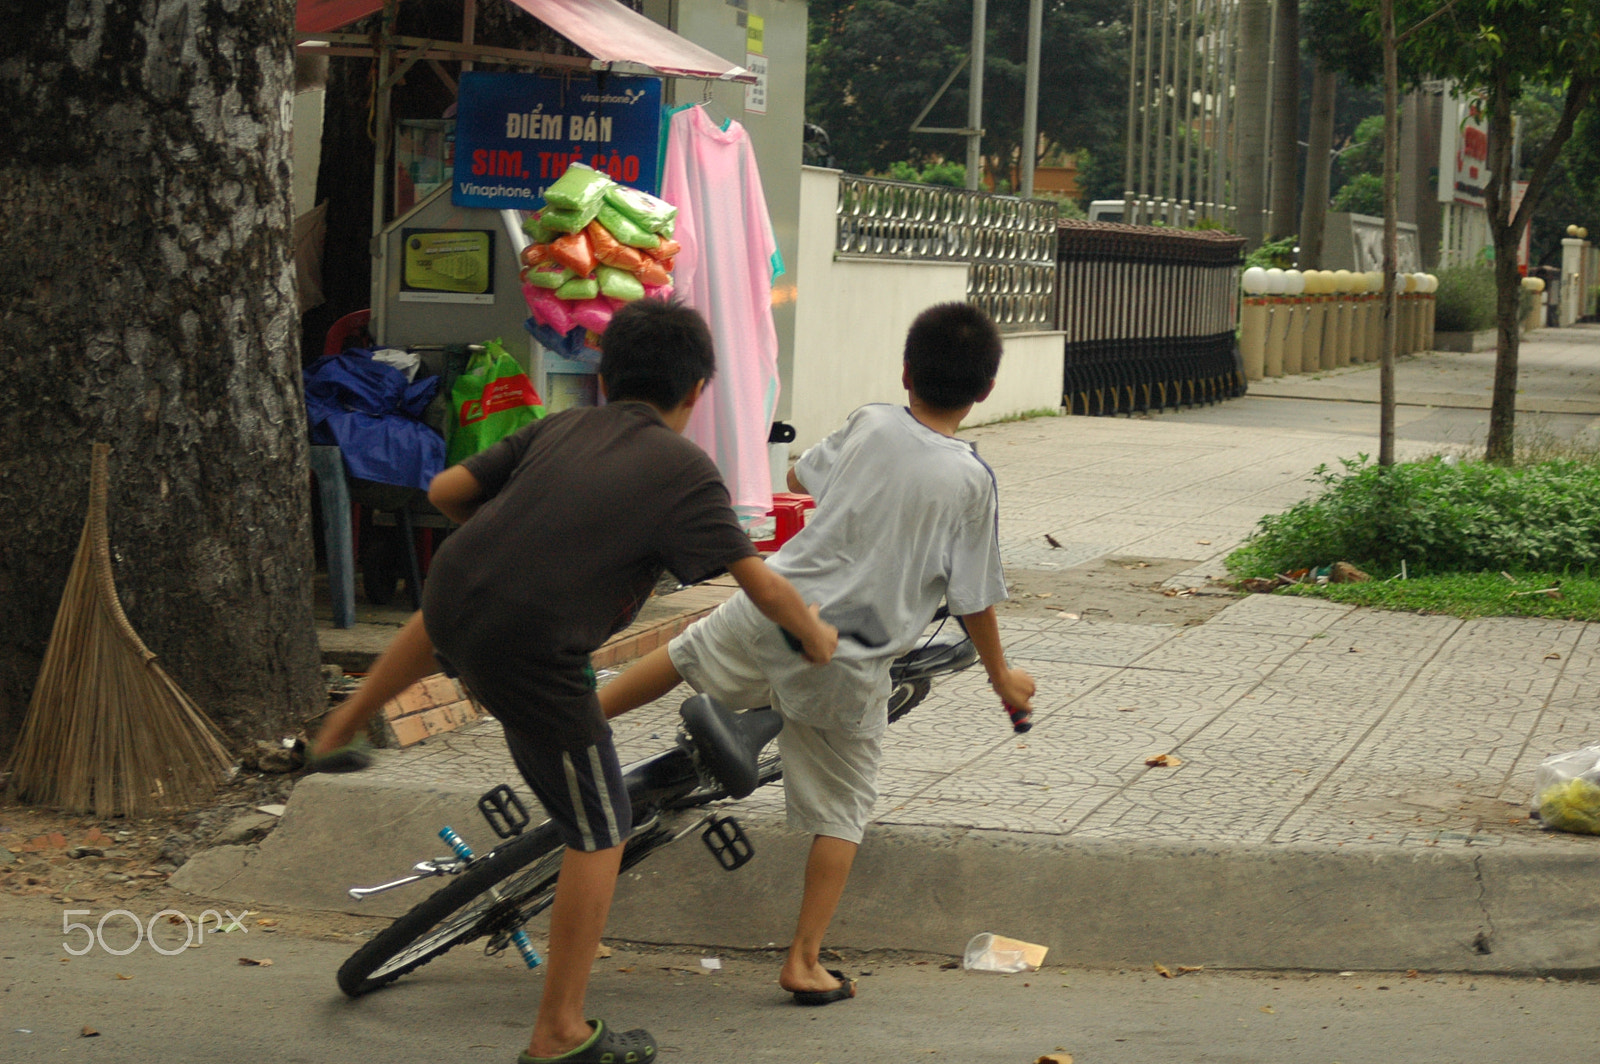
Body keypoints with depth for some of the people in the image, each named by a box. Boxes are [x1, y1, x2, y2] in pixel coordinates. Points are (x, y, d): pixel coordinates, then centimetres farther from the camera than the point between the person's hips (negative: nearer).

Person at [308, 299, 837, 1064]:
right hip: (531, 659, -6)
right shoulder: (685, 470, -2)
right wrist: (816, 637, 12)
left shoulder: (561, 428, 13)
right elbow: (760, 582, -7)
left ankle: (337, 734, 61)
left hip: (453, 592, 7)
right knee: (599, 834, 10)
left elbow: (444, 491, 17)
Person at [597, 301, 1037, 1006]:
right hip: (852, 663, -2)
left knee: (688, 654, 31)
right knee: (842, 811, 11)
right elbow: (973, 601, -3)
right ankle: (805, 962, 14)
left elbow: (800, 478, 19)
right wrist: (1002, 677, 13)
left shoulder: (869, 425, -1)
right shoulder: (971, 480, -10)